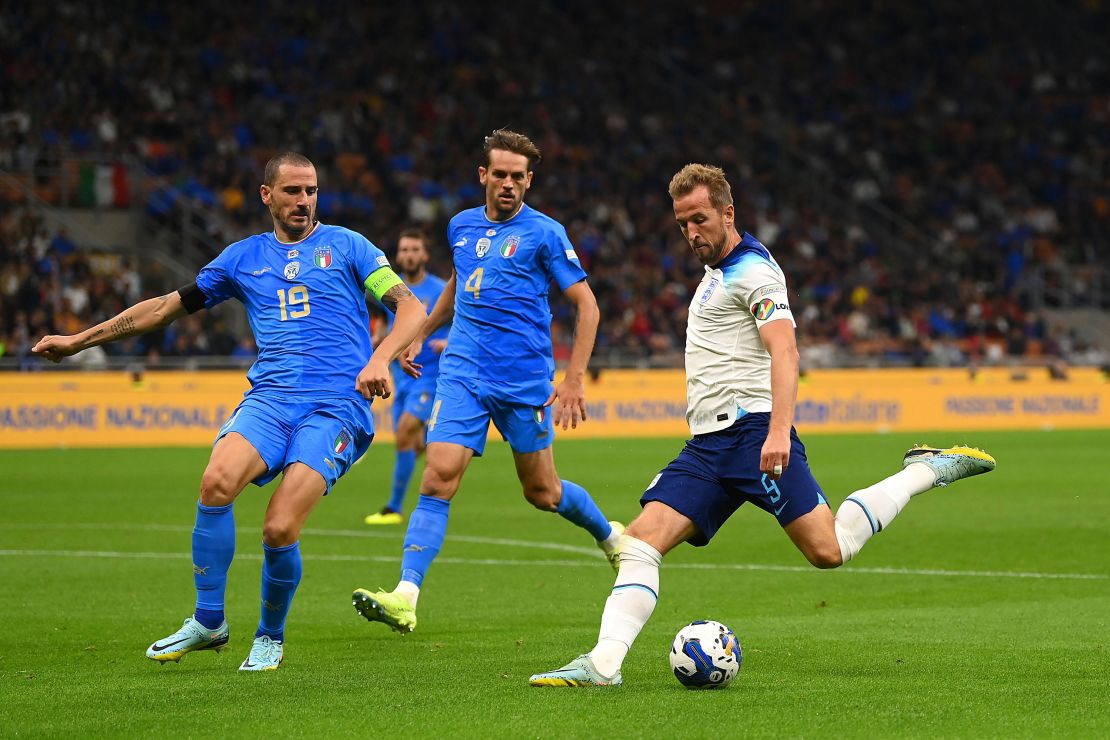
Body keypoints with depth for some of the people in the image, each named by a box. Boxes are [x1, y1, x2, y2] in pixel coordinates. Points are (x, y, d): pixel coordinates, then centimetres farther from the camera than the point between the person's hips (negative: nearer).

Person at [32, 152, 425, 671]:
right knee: (217, 479, -28)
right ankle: (208, 622, -11)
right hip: (270, 397, 3)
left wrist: (380, 358, -17)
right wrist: (77, 341, 24)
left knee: (280, 530, -20)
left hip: (337, 405, -3)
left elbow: (411, 307, 4)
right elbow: (167, 307, 25)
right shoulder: (244, 257, 19)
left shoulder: (344, 245, 10)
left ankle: (270, 636, 9)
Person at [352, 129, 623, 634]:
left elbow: (586, 305, -4)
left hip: (525, 379, -3)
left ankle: (611, 537, 40)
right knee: (439, 476, -14)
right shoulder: (462, 227, 11)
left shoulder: (543, 233, -4)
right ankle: (404, 598, -22)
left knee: (542, 492, 9)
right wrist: (420, 335, 26)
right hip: (463, 371, 3)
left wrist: (574, 380, -10)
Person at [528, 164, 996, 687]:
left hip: (752, 429, -8)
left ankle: (925, 471, 3)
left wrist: (779, 431, -32)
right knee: (641, 540, -8)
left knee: (828, 549, -15)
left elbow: (784, 352, -20)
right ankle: (603, 664, -17)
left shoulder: (753, 271, -7)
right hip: (708, 444, 8)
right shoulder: (715, 275, 23)